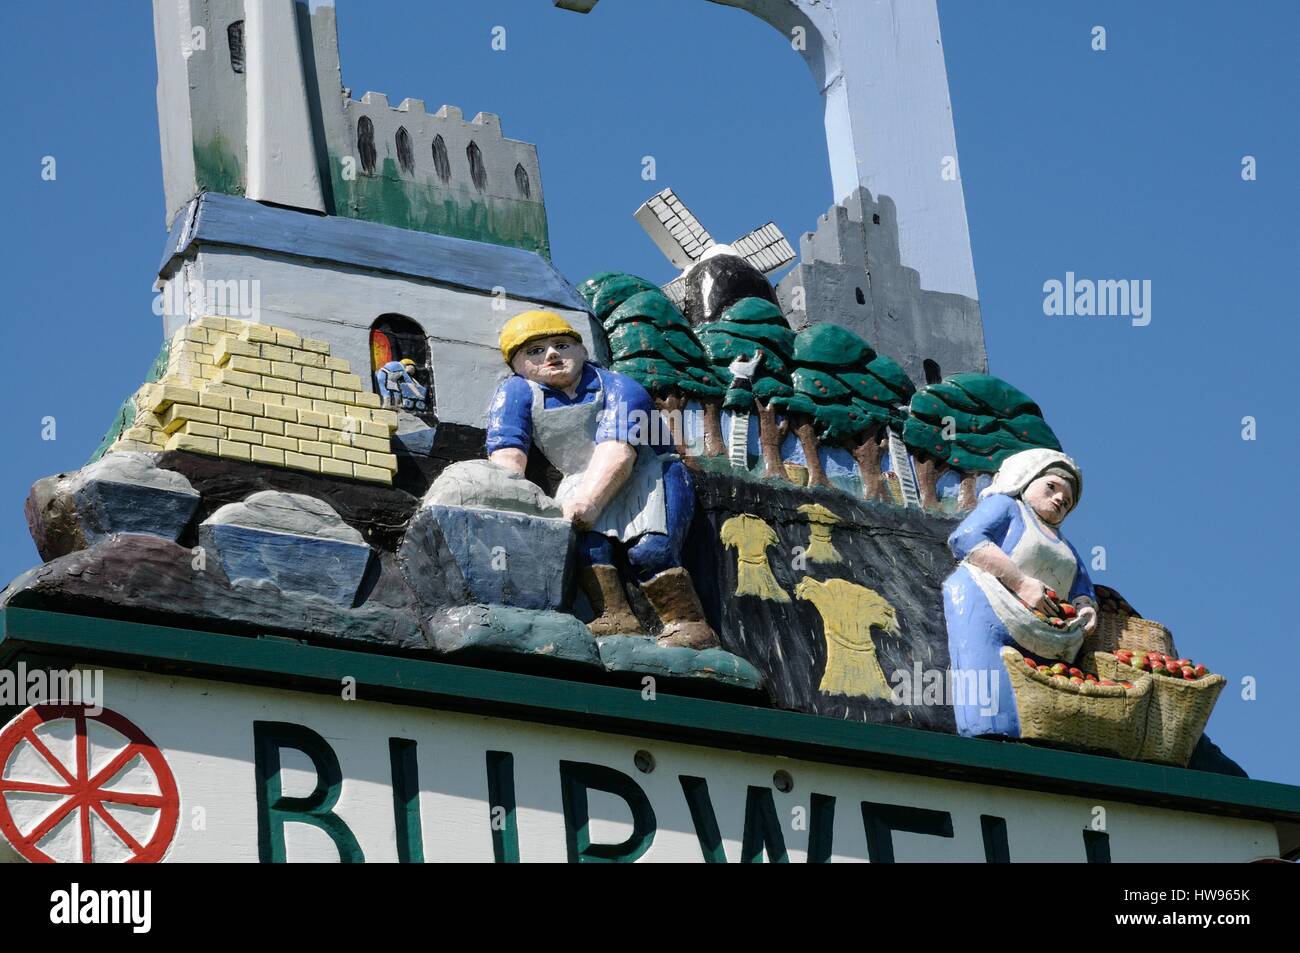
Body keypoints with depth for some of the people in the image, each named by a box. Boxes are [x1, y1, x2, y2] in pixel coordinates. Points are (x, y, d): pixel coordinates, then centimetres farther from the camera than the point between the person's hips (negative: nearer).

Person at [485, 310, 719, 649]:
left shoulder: (619, 389, -12)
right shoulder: (516, 394, -1)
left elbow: (617, 451, -27)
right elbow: (507, 456, -13)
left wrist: (588, 500, -43)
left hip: (648, 473, -3)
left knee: (649, 549, -29)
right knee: (581, 530, -30)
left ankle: (689, 623, -22)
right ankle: (616, 619, -34)